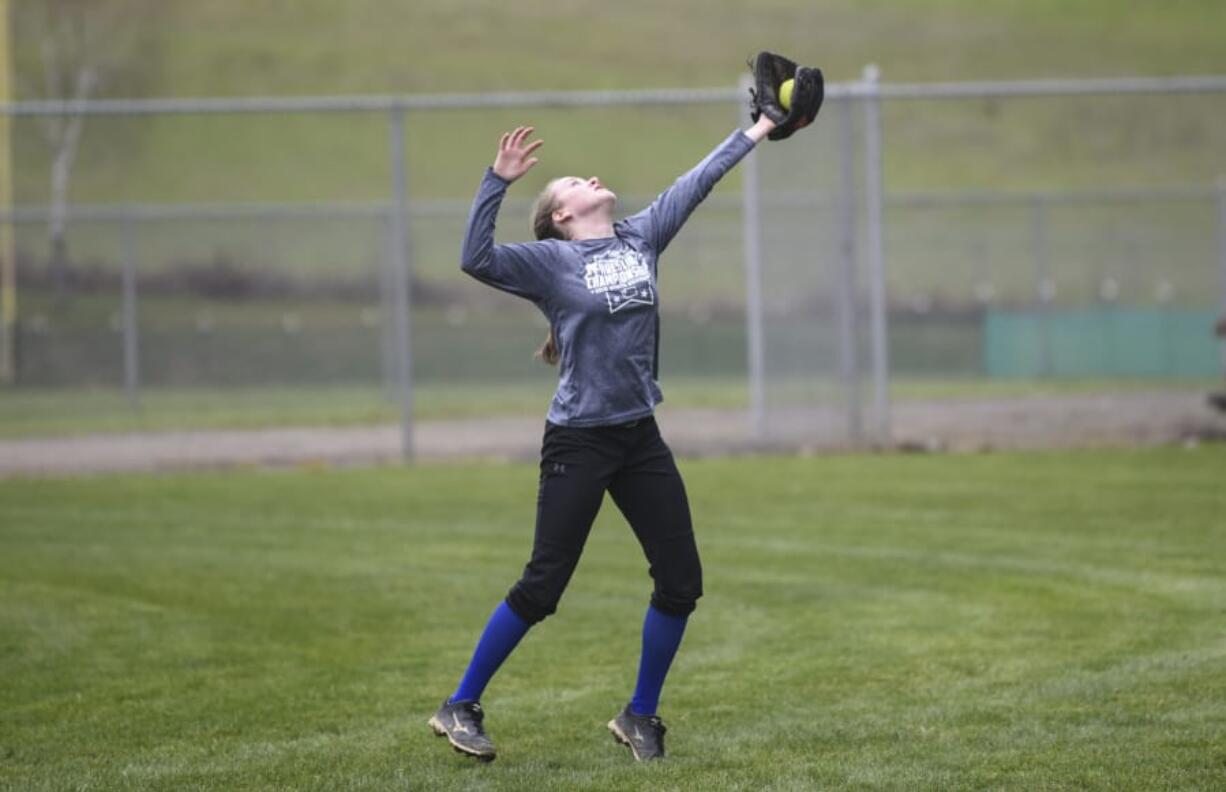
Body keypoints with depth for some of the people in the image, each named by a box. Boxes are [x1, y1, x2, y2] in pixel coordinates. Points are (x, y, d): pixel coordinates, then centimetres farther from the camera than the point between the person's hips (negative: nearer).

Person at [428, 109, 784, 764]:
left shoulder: (641, 238, 9)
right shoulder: (551, 260, -6)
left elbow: (696, 182, 17)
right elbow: (476, 258, -21)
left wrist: (755, 132, 23)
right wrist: (498, 180, -27)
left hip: (640, 438, 6)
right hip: (578, 443, -6)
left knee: (681, 581, 2)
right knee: (541, 588, -4)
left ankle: (640, 717, 18)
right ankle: (460, 708, 8)